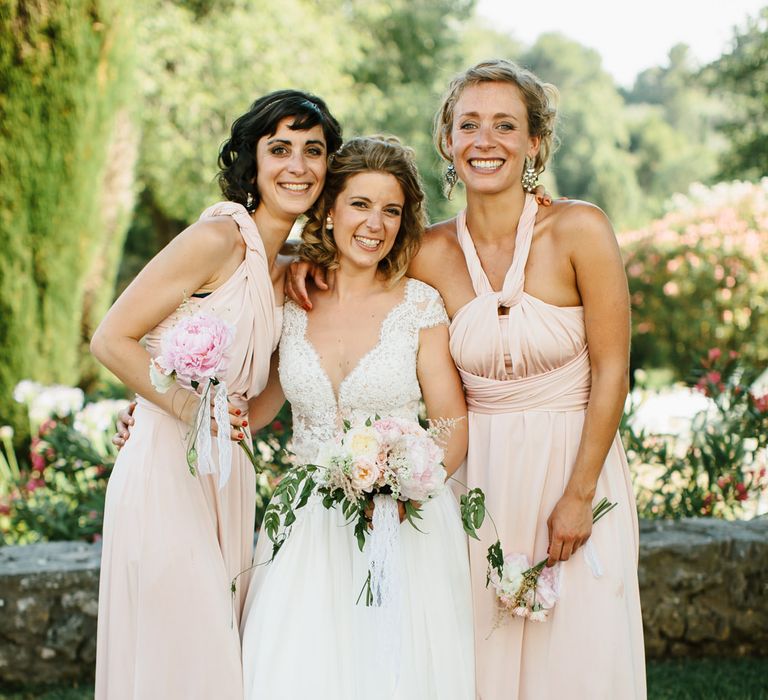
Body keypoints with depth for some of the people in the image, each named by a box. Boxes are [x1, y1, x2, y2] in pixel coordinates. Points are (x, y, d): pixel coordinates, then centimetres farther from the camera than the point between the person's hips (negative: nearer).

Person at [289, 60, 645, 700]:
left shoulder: (580, 230, -11)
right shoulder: (430, 254, -4)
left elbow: (611, 371, -9)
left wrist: (578, 494, -10)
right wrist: (310, 258, -8)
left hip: (575, 462, -2)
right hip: (479, 473, 2)